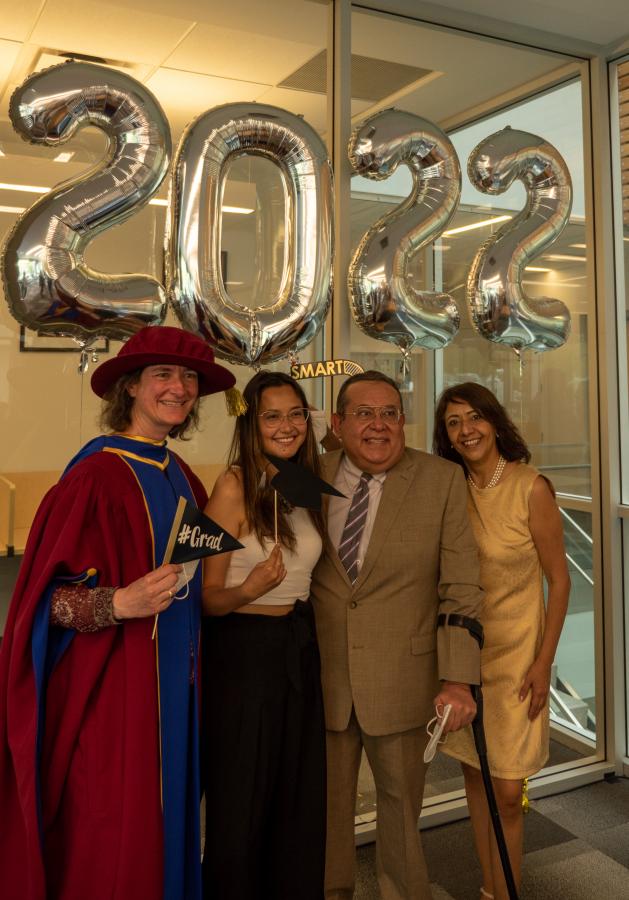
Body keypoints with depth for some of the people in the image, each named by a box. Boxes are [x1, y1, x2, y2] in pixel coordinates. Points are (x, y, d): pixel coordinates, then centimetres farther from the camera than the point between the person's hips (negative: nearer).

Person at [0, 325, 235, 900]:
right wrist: (121, 604, -31)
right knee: (109, 845, 4)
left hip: (174, 687, 7)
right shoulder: (97, 475, -15)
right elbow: (50, 599, -16)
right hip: (112, 688, -7)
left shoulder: (181, 478, 8)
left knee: (164, 822, 17)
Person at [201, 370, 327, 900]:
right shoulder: (234, 487, -14)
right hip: (243, 651, -6)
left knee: (301, 796, 15)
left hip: (300, 650, 6)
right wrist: (249, 590, -31)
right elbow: (207, 595, -14)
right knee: (242, 801, 9)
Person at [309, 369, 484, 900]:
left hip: (402, 678, -1)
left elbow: (460, 588, -8)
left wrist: (457, 679, -12)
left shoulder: (443, 480, -7)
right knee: (328, 802, 18)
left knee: (401, 799, 18)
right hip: (321, 676, 2)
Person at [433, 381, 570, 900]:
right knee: (475, 776, 14)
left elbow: (560, 581, -8)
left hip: (515, 654, -4)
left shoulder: (531, 488, -13)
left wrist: (544, 663, -11)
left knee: (507, 793, -2)